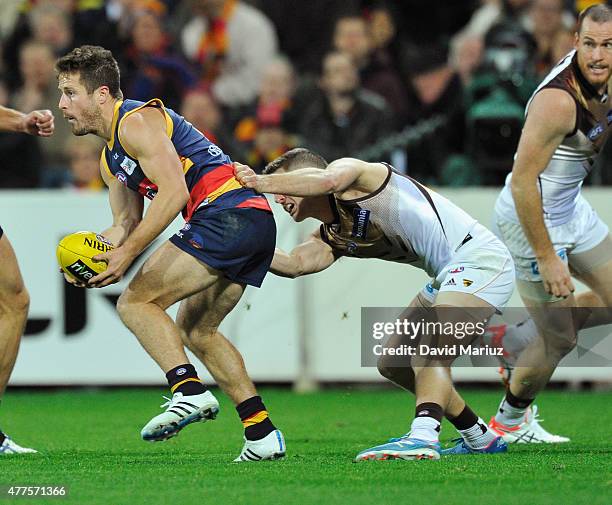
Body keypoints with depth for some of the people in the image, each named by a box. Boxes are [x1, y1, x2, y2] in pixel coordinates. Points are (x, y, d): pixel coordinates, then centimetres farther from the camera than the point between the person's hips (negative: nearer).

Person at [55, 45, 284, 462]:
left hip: (228, 213, -11)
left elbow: (174, 192, -17)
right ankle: (263, 435, 15)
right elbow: (127, 221, 22)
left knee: (136, 302, -10)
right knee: (196, 330, 19)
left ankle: (190, 392, -24)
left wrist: (127, 254, -18)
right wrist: (97, 252, 0)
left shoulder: (137, 122, -8)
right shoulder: (111, 158, 24)